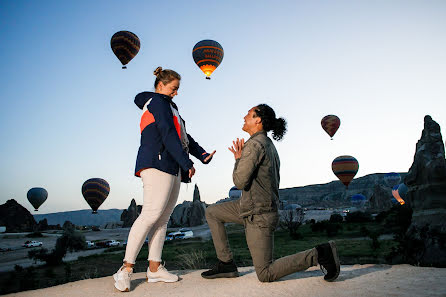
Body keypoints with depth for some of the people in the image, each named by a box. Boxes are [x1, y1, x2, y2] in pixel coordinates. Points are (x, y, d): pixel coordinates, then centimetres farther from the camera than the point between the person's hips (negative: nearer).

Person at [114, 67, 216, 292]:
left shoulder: (167, 107, 31)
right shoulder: (158, 101, 2)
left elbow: (183, 136, 24)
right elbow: (168, 134, -11)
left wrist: (202, 155, 10)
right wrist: (186, 162, -15)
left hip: (172, 168, 10)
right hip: (158, 163, -10)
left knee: (163, 217, 3)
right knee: (153, 213, -17)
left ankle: (155, 268, 4)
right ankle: (126, 269, -14)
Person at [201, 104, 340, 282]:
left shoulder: (254, 144, -18)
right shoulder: (269, 144, 11)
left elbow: (240, 182, -21)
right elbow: (274, 180, 17)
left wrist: (238, 159, -4)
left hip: (258, 215, -10)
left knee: (265, 275, -1)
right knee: (211, 213, 16)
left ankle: (320, 254, -3)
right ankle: (226, 264, 15)